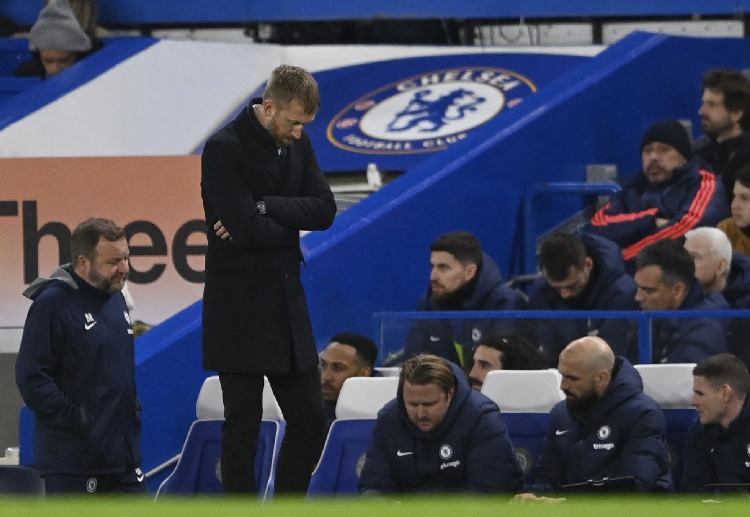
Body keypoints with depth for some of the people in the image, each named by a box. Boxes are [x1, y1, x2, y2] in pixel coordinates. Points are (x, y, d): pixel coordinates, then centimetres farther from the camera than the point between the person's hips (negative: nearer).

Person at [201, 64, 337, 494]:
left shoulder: (298, 143, 8)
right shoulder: (224, 149, -14)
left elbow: (324, 210, -3)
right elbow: (246, 228, -22)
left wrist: (263, 209, -16)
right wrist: (291, 223, -5)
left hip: (288, 302, 7)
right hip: (239, 309, -7)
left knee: (310, 421, 8)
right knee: (243, 428, -2)